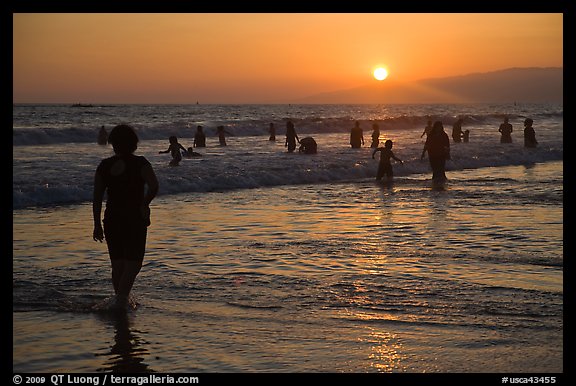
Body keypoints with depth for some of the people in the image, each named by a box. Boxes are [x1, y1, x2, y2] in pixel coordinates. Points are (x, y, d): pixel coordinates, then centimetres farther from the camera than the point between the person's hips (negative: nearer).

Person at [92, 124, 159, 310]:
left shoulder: (104, 166, 2)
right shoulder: (140, 164, -8)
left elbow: (97, 198, 2)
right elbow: (154, 186, -23)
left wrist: (97, 225, 9)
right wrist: (144, 203, -5)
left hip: (112, 220, 4)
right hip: (135, 219, -3)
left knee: (117, 263, 15)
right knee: (133, 262, 3)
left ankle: (120, 300, 23)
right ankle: (121, 297, -16)